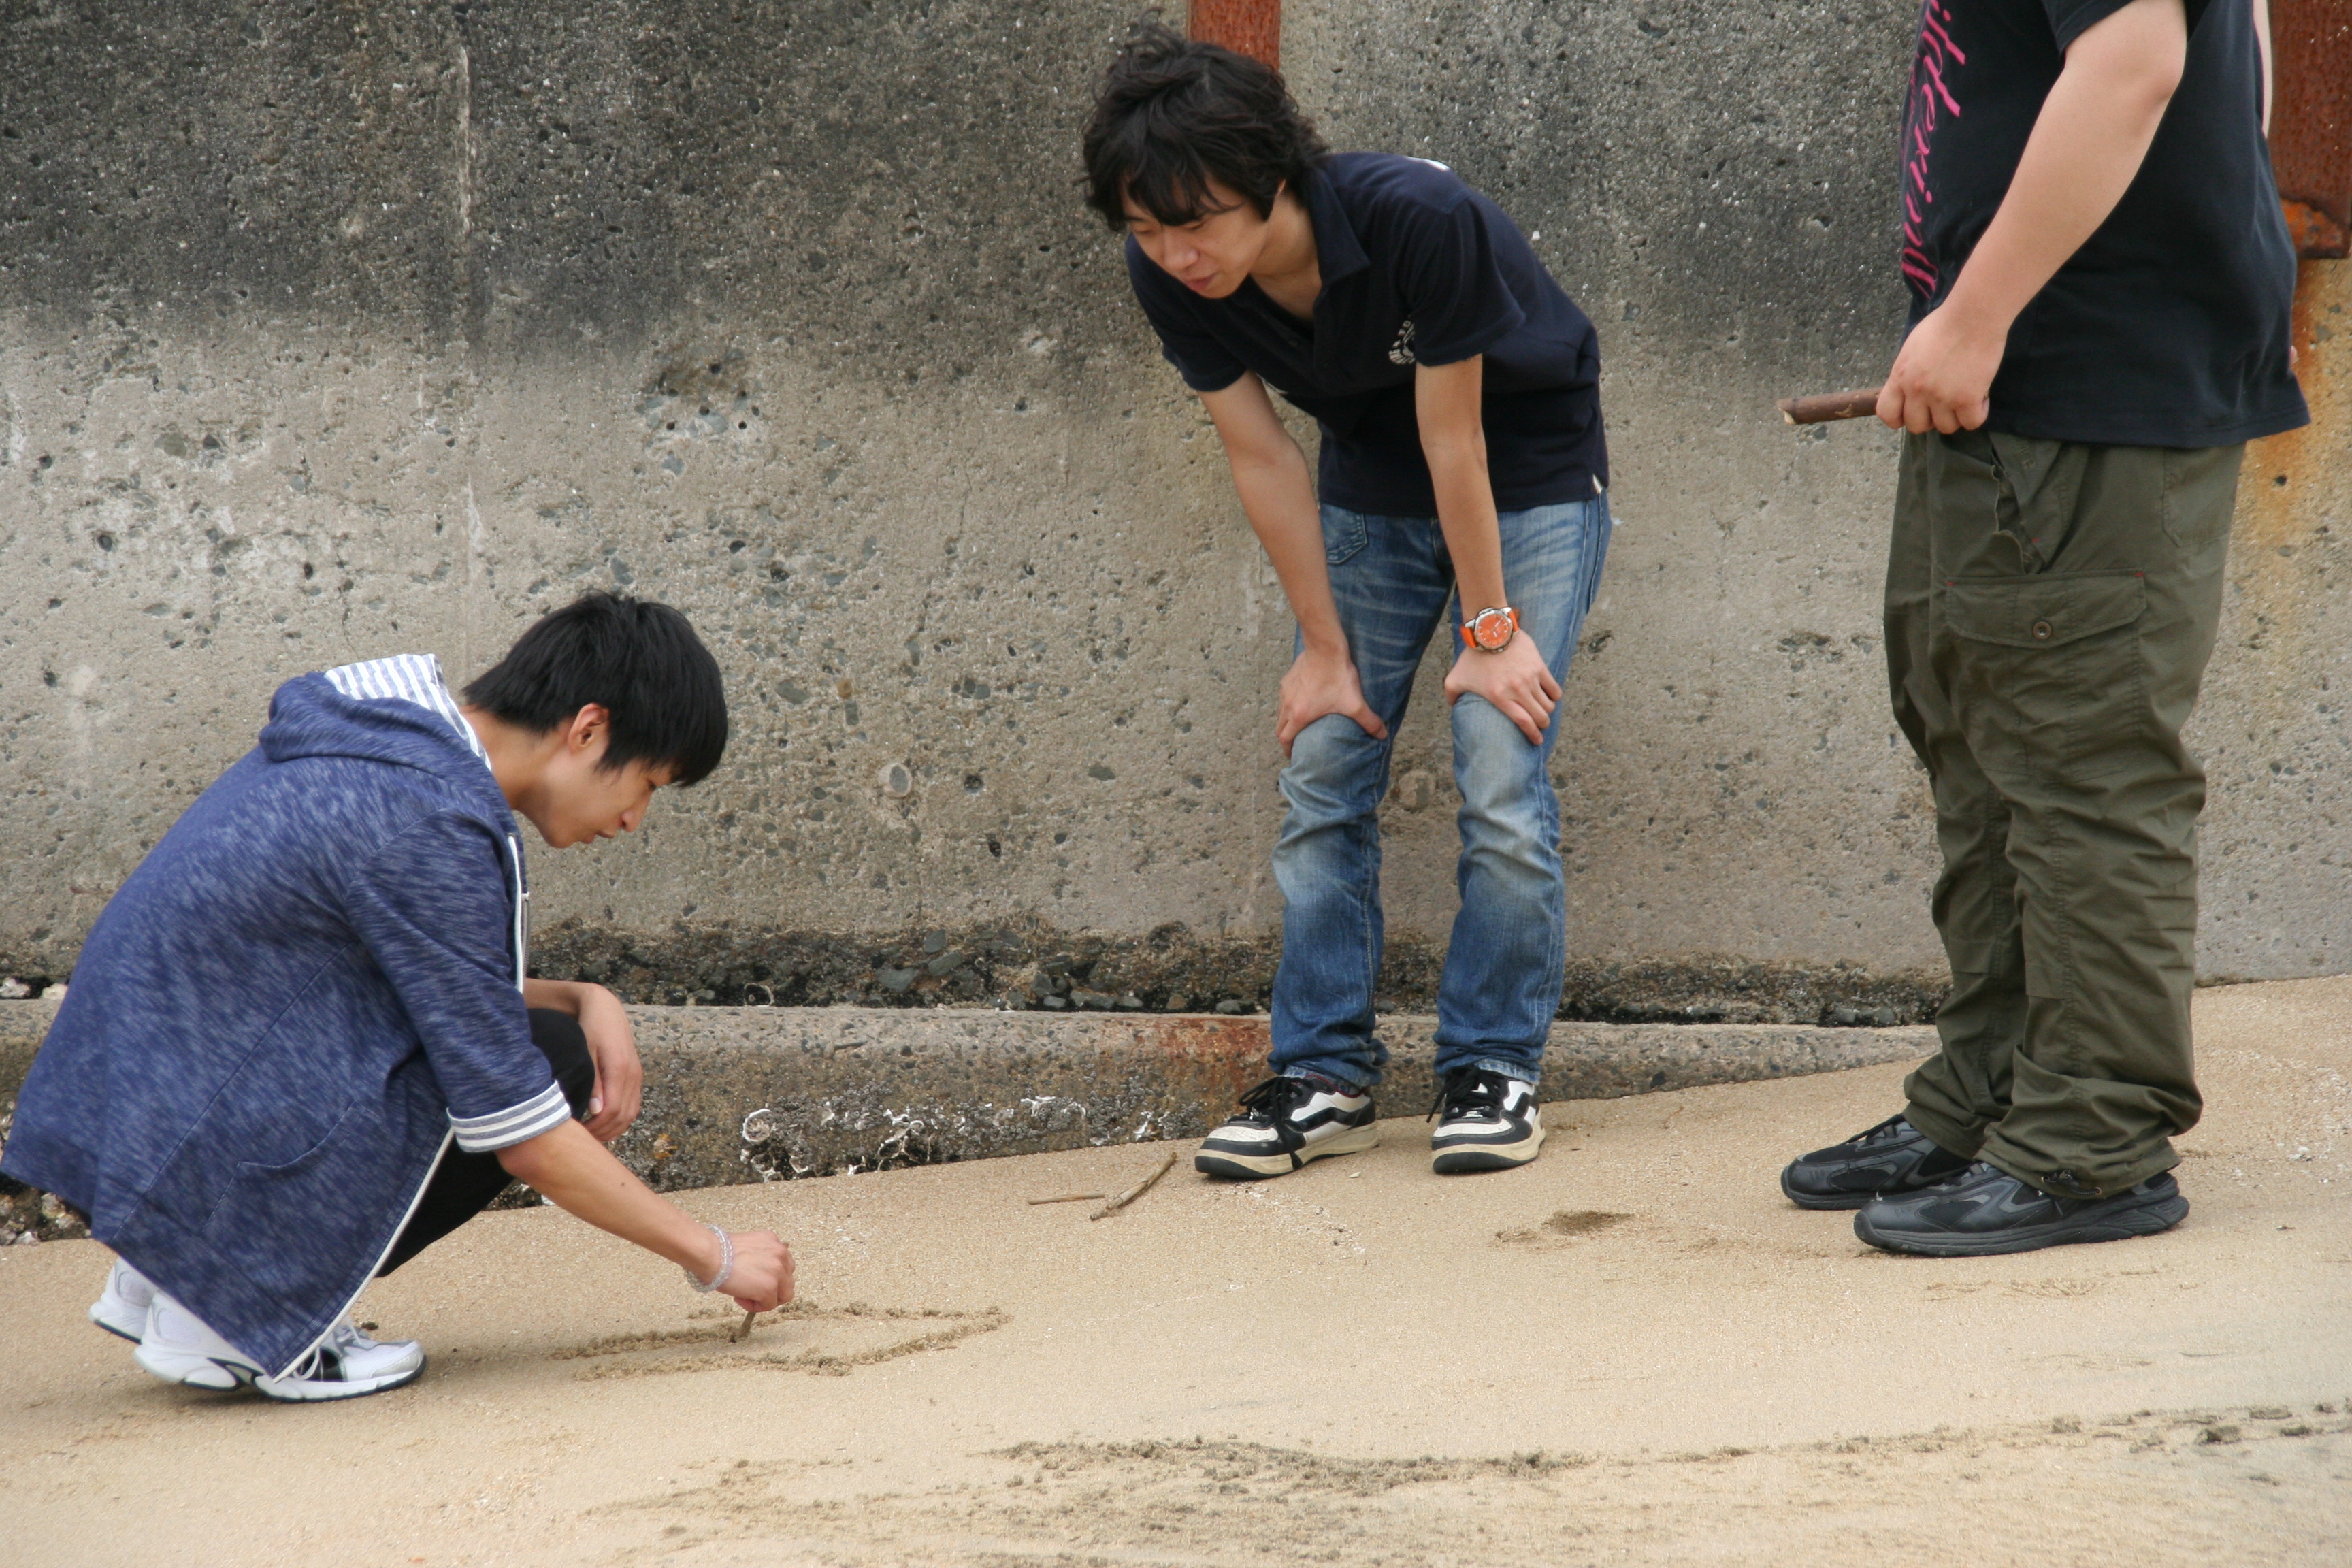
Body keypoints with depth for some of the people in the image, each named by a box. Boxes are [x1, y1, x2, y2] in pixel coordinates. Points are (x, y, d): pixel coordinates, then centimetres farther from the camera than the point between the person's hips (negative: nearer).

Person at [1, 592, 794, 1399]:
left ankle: (172, 1273, 11)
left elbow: (451, 998, 24)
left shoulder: (388, 740, 10)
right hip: (197, 1151, -10)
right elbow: (523, 1139, -16)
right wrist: (714, 1256, -5)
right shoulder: (430, 820, -19)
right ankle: (241, 1308, -6)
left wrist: (585, 1000, 5)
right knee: (552, 1061, -9)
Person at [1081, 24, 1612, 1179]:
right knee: (1319, 782, -2)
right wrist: (1326, 648, -6)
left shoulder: (1418, 219, -35)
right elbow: (1260, 455, -10)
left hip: (1528, 484, -5)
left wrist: (1490, 630, -16)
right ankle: (1324, 1076, 5)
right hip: (1371, 495, 5)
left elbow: (1454, 437, -26)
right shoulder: (1171, 279, -20)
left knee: (1503, 790, -13)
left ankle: (1492, 1071, 0)